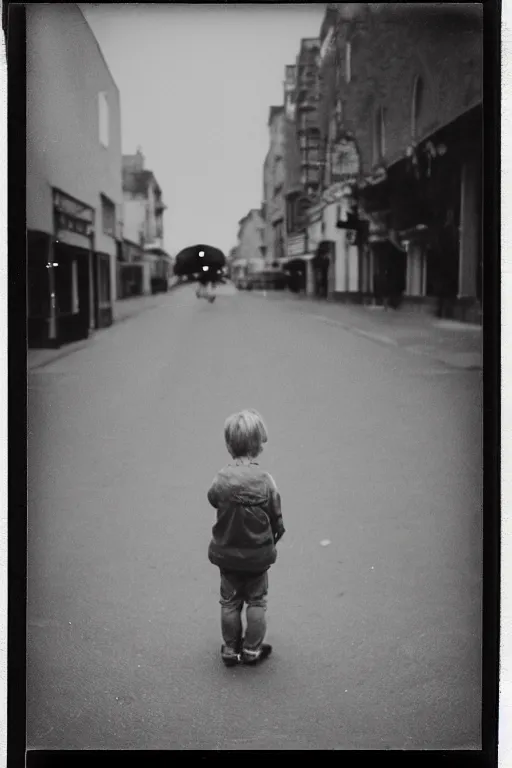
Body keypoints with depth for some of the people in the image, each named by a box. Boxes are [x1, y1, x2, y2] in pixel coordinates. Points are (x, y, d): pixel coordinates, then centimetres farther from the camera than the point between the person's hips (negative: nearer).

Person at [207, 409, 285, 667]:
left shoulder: (221, 479, -17)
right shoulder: (265, 481, -18)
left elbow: (213, 500, 3)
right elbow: (276, 518, -7)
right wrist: (271, 542, 10)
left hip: (226, 554, 1)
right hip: (258, 554, -1)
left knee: (229, 602, 16)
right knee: (256, 601, 16)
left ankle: (231, 649, 25)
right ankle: (252, 650, 24)